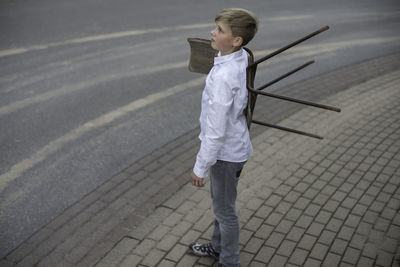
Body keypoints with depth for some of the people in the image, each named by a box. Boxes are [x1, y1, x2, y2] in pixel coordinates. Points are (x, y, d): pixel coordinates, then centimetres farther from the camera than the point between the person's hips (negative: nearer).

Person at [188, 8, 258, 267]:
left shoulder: (223, 77, -32)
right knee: (221, 202, 26)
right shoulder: (242, 57, -7)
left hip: (225, 152, -9)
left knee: (224, 209, 12)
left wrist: (200, 168, -17)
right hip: (234, 145, 9)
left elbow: (215, 131, -27)